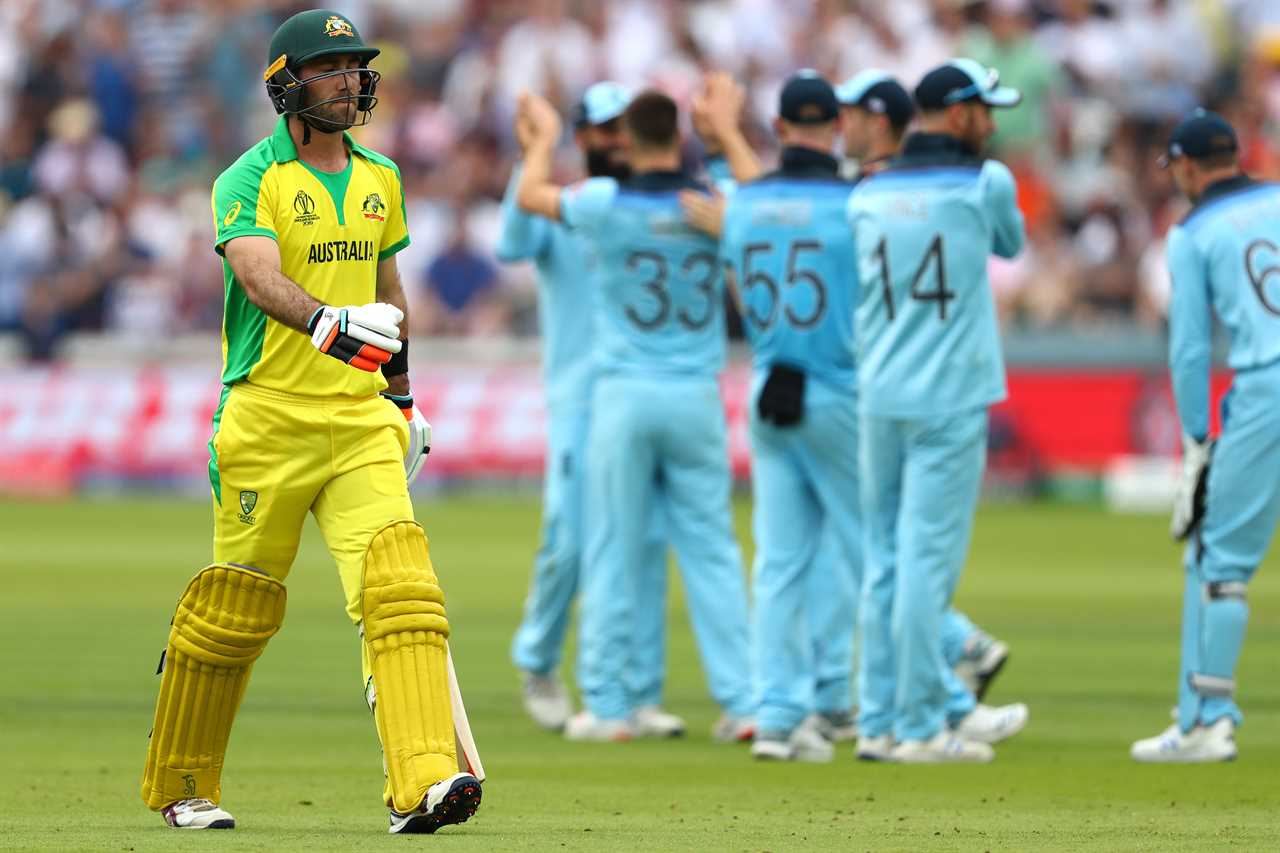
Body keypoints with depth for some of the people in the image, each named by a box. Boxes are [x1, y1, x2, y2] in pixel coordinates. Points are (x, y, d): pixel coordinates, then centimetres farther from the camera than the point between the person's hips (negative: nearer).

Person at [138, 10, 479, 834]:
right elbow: (261, 278, -25)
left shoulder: (380, 180, 13)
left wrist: (404, 399, 28)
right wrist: (330, 323, -43)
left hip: (360, 424, 4)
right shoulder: (251, 182, -7)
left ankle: (423, 781, -25)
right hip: (269, 422, -4)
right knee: (238, 605, 5)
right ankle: (181, 787, 23)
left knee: (400, 587, -14)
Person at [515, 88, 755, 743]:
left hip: (624, 394, -2)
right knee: (711, 550, 6)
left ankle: (606, 705, 6)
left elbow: (530, 196, 10)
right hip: (698, 395, 2)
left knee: (613, 552, 5)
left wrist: (544, 138, 28)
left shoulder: (607, 202, -8)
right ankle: (741, 700, 1)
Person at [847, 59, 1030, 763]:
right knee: (927, 562, -3)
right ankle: (917, 727, 0)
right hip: (950, 401, -5)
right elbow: (1012, 243, 13)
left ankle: (883, 720, 16)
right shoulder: (985, 183, -5)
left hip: (877, 400, 5)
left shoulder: (865, 195, 8)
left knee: (886, 563, 10)